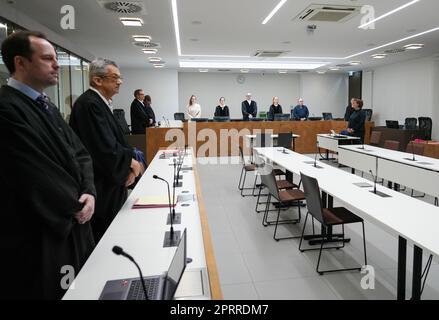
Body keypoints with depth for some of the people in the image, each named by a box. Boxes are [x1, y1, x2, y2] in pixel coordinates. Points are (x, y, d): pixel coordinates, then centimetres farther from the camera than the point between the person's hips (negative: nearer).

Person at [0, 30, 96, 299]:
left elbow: (79, 153, 8)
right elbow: (36, 174, -22)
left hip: (70, 224, 8)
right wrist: (75, 206, -9)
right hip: (36, 236, -8)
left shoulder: (46, 106, 10)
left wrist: (89, 192, -8)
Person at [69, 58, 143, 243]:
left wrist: (127, 167, -2)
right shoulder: (89, 104, -20)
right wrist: (130, 162, -10)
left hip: (110, 186, 9)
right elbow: (105, 149, -26)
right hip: (100, 190, -9)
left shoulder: (100, 103, 10)